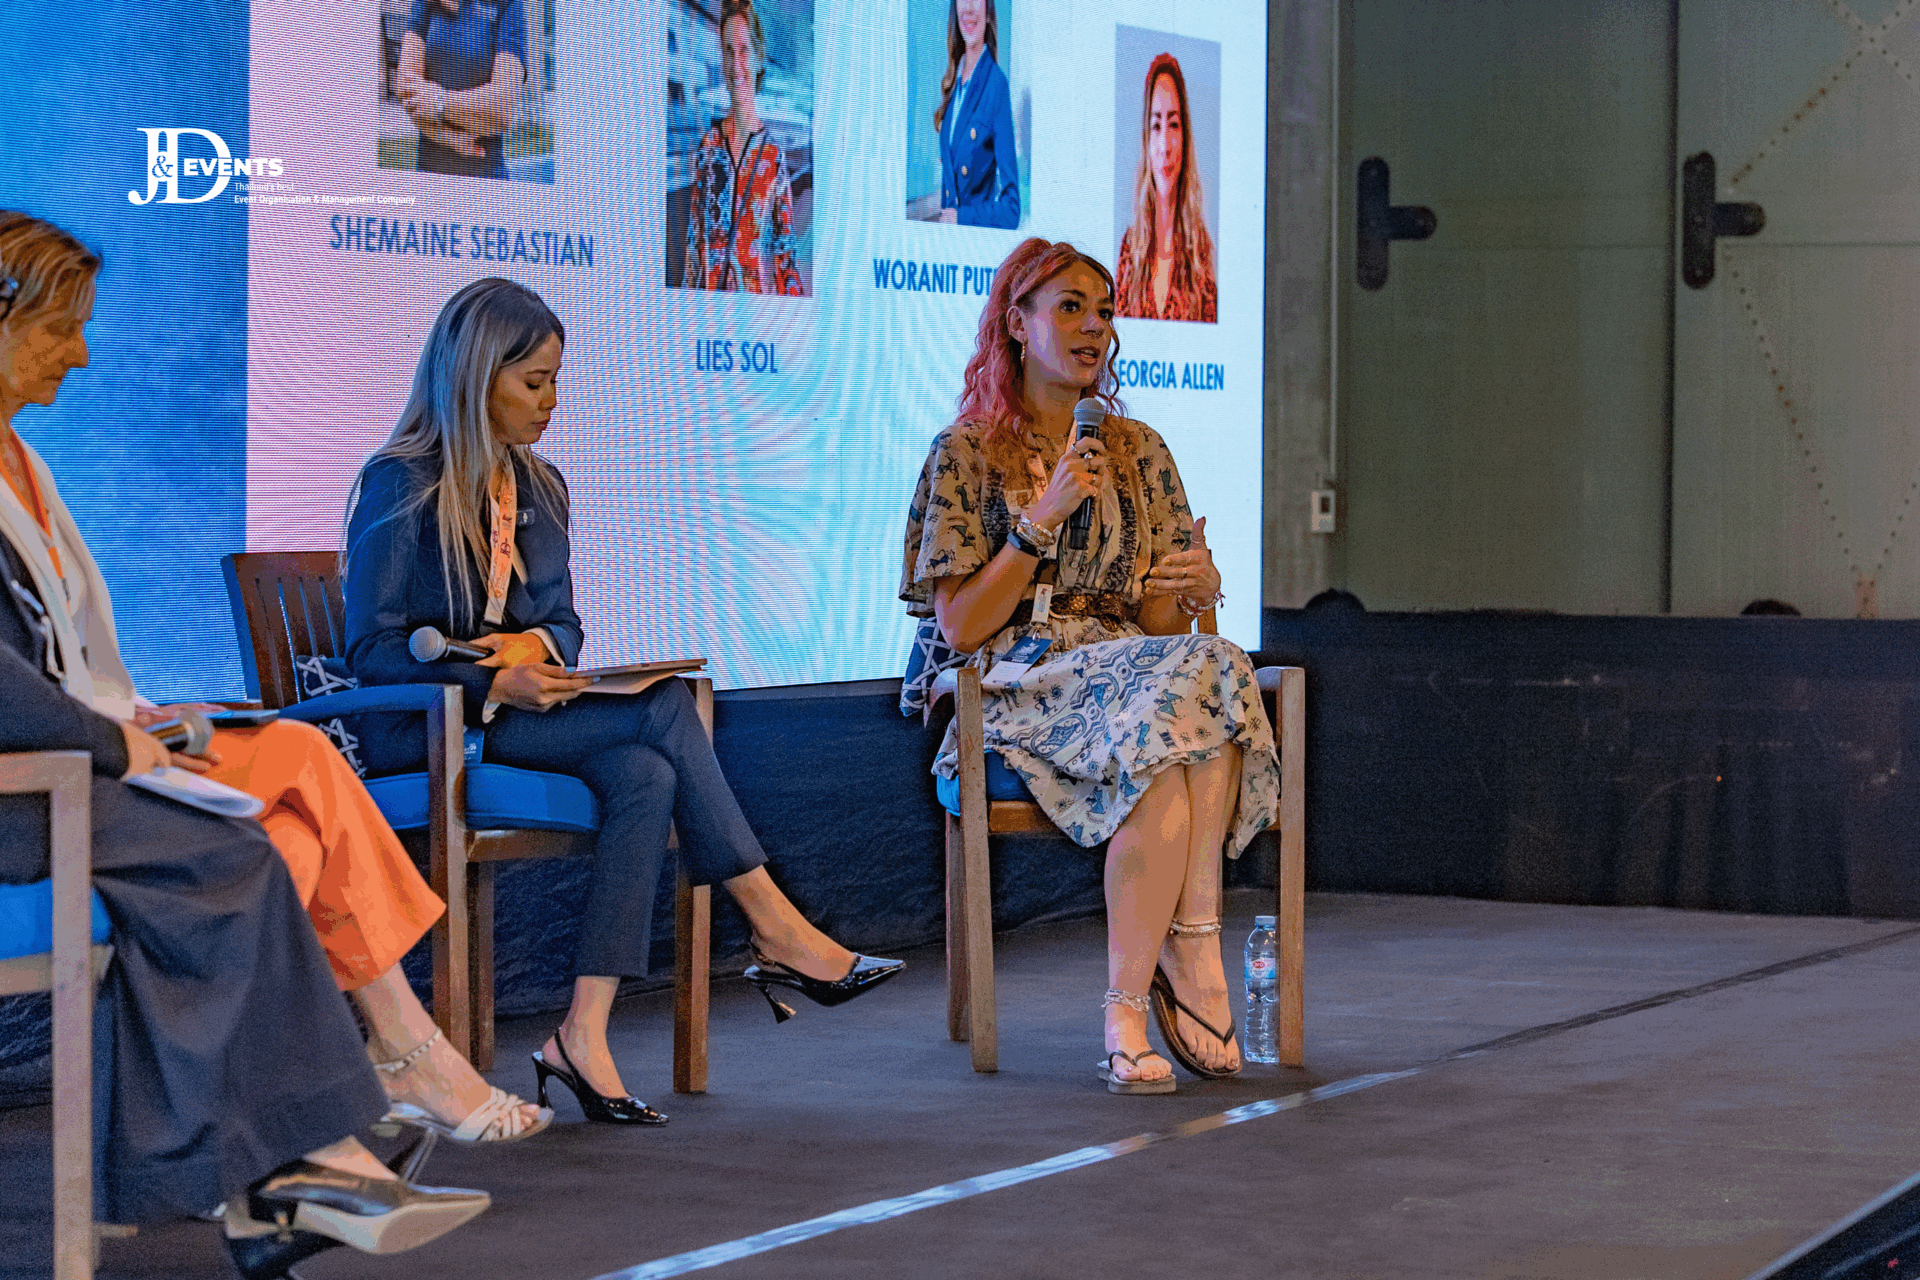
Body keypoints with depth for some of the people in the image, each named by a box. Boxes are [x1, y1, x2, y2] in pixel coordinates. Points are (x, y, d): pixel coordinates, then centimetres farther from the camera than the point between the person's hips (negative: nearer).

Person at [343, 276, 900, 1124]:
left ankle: (584, 1036, -33)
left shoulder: (539, 488, 16)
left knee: (643, 775, -28)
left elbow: (565, 624, 17)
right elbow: (372, 651, -12)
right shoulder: (401, 485, -7)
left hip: (518, 707, 7)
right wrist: (495, 682, -25)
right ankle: (775, 934, -21)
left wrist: (537, 646, -9)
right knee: (665, 708, -24)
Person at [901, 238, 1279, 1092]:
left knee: (1208, 672, -33)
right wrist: (1044, 520, -13)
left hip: (1132, 669, 4)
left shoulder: (1138, 451, 17)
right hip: (1020, 693, -4)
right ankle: (1193, 961, -28)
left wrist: (1188, 588, -11)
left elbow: (1158, 623, 13)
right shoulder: (966, 454, 4)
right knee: (1170, 715, -35)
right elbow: (961, 628, -5)